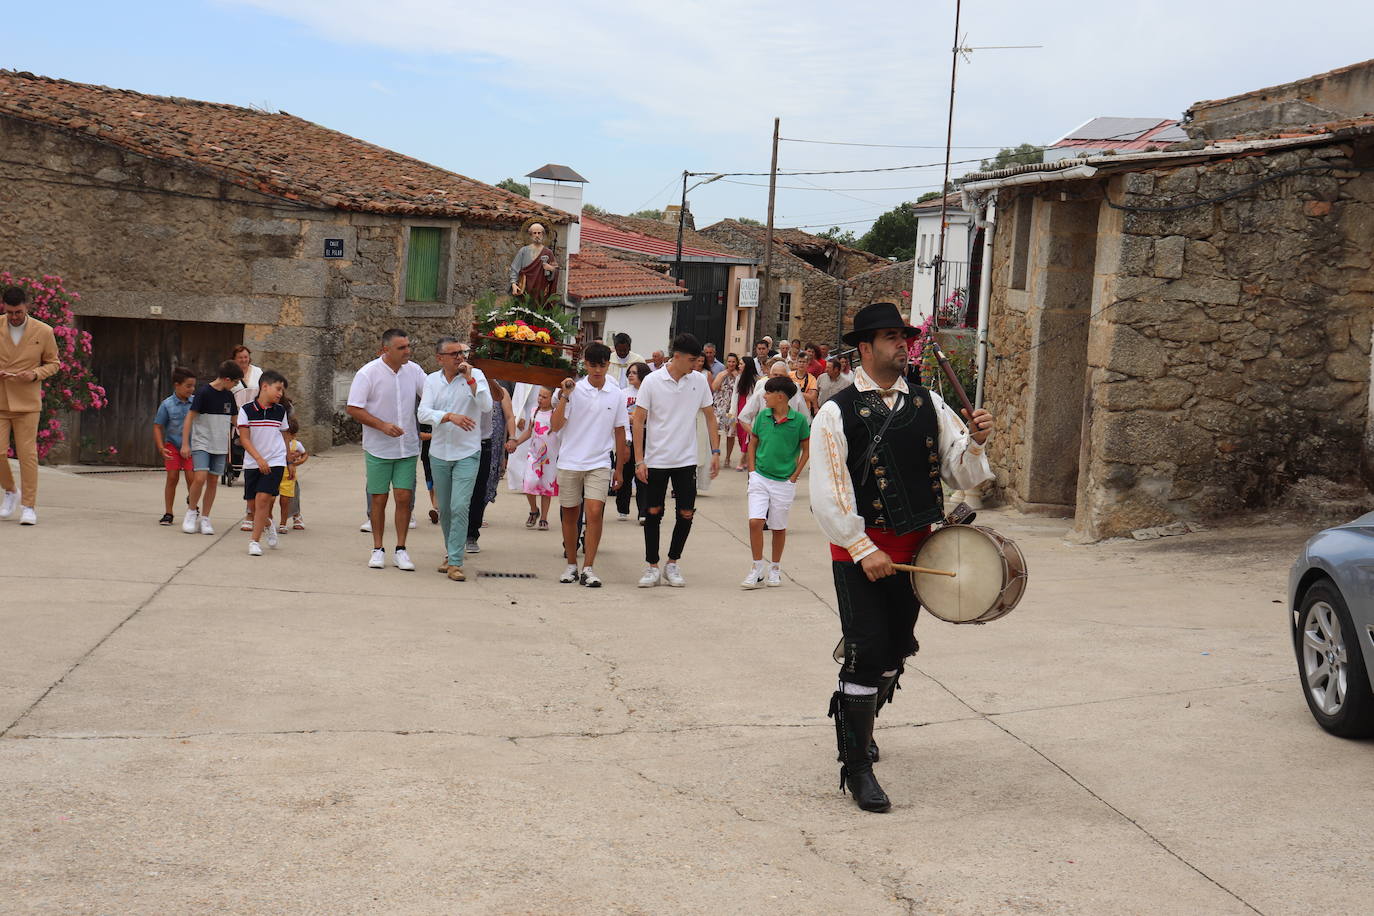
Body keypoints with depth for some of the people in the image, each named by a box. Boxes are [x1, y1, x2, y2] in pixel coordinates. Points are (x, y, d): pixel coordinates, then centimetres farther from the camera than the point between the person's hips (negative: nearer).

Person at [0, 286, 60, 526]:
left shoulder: (43, 332, -2)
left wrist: (36, 374, -12)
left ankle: (29, 506, 3)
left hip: (27, 403, -1)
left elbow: (53, 363, 8)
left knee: (27, 454, -3)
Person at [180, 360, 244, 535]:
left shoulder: (229, 396, 8)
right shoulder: (204, 392, -10)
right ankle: (191, 512, 4)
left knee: (213, 481, 4)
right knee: (200, 478, -17)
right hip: (201, 443, -6)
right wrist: (185, 443, -12)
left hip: (220, 446, 6)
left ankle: (204, 518, 13)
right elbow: (190, 417, -9)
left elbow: (235, 419, 21)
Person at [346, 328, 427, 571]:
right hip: (378, 449, -3)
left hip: (407, 448, 3)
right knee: (378, 499, 4)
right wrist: (383, 425, -18)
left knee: (404, 497, -1)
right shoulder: (368, 373, -10)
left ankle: (400, 550, 9)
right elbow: (353, 409, -10)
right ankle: (378, 549, 16)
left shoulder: (414, 371, 3)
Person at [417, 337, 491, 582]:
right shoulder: (432, 380, 4)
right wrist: (450, 416, -24)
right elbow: (423, 413, -9)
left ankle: (455, 562, -11)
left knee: (460, 507, -14)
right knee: (444, 509, 13)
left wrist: (469, 379, -20)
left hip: (467, 453, -3)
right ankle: (451, 553, 30)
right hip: (439, 453, 4)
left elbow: (486, 406, -16)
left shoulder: (475, 376, -3)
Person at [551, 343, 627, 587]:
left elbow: (619, 432, 11)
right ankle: (571, 565, 22)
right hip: (570, 463, 0)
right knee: (570, 514, 8)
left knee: (595, 513, -13)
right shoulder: (574, 390, -2)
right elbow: (555, 426, -7)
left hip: (600, 464, 0)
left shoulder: (615, 395, 4)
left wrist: (619, 469, 11)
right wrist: (564, 397, -18)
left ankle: (588, 568, -9)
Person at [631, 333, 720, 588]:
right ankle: (652, 566, 14)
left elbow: (710, 416, 11)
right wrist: (639, 460, -10)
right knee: (653, 512, 3)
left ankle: (672, 563, 17)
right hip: (656, 459, -2)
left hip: (686, 460, 2)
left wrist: (716, 452, 4)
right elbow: (639, 421, -5)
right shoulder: (652, 381, -8)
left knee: (686, 513, 1)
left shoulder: (699, 381, 1)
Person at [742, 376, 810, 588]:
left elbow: (806, 450, 2)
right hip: (760, 478, 2)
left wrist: (794, 476, -2)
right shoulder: (762, 416, 2)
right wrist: (752, 470, 4)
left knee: (779, 528, 8)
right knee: (755, 521, -9)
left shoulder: (799, 420, -7)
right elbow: (753, 443, 13)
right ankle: (758, 567, 4)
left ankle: (775, 569, 24)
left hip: (784, 482, -2)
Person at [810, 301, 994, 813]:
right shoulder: (837, 412, -9)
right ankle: (856, 767, 1)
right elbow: (828, 492, -13)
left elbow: (960, 475, 5)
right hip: (860, 550, -5)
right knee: (867, 652, -9)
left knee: (896, 649, 17)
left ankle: (858, 720, 43)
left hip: (915, 548, 5)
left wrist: (974, 441, -15)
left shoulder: (928, 404, 6)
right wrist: (862, 550, -18)